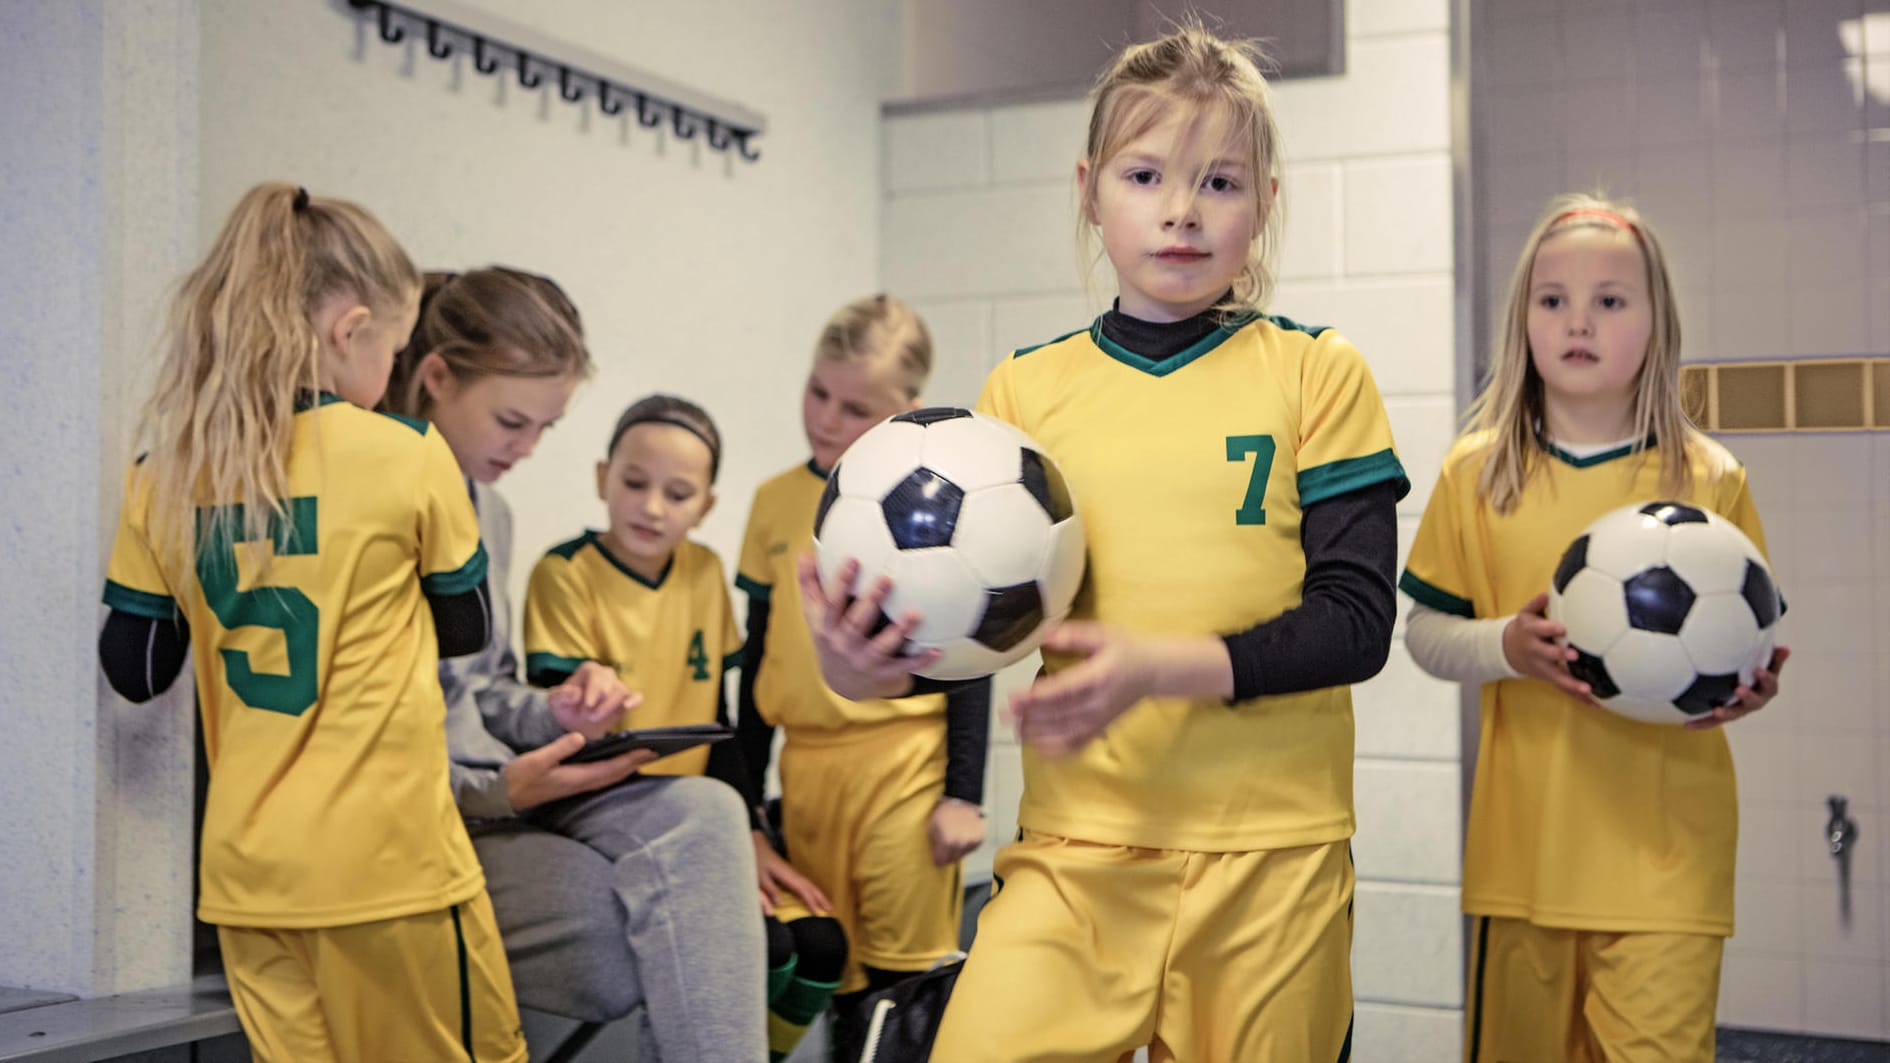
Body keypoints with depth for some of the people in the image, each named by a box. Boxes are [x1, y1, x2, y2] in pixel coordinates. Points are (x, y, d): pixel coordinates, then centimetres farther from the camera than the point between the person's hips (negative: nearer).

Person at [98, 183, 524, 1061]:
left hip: (249, 869, 5)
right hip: (392, 860, -4)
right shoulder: (408, 455, -10)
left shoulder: (164, 474, 1)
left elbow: (135, 671, 7)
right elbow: (465, 630, 4)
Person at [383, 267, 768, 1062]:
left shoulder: (488, 510, 14)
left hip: (496, 788, 7)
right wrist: (498, 794, -19)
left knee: (703, 812, -22)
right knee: (664, 921, -25)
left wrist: (552, 713, -1)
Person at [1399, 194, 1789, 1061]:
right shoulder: (1476, 472, 2)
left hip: (1669, 845, -1)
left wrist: (1752, 685, -11)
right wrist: (1507, 647, -14)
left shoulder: (1711, 479, 2)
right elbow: (1424, 631, 5)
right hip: (1524, 838, 1)